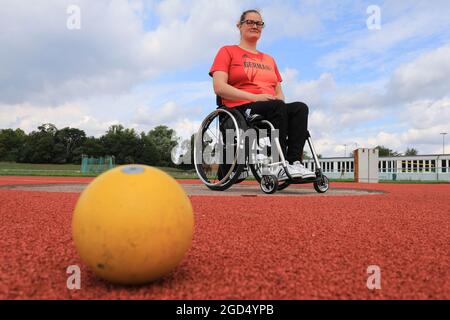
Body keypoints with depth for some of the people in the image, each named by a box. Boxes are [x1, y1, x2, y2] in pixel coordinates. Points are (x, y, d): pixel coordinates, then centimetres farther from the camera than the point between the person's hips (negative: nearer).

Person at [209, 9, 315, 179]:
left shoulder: (269, 59, 29)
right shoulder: (227, 51, 11)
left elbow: (279, 92, 25)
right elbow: (219, 87, -5)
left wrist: (279, 101, -2)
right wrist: (254, 97, -15)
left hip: (273, 111, 6)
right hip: (240, 109, -5)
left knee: (300, 107, -23)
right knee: (278, 107, -33)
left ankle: (295, 162, -37)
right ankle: (280, 166, -36)